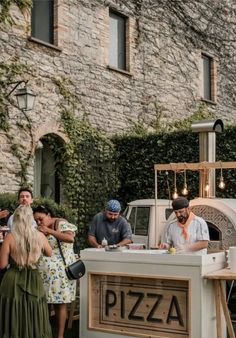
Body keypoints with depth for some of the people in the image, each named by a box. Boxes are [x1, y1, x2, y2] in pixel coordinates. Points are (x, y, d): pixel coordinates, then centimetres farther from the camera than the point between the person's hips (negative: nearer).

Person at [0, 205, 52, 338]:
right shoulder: (40, 236, -4)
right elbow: (49, 253, 15)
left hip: (13, 281, -2)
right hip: (34, 281, 2)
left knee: (14, 320, 9)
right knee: (34, 319, 16)